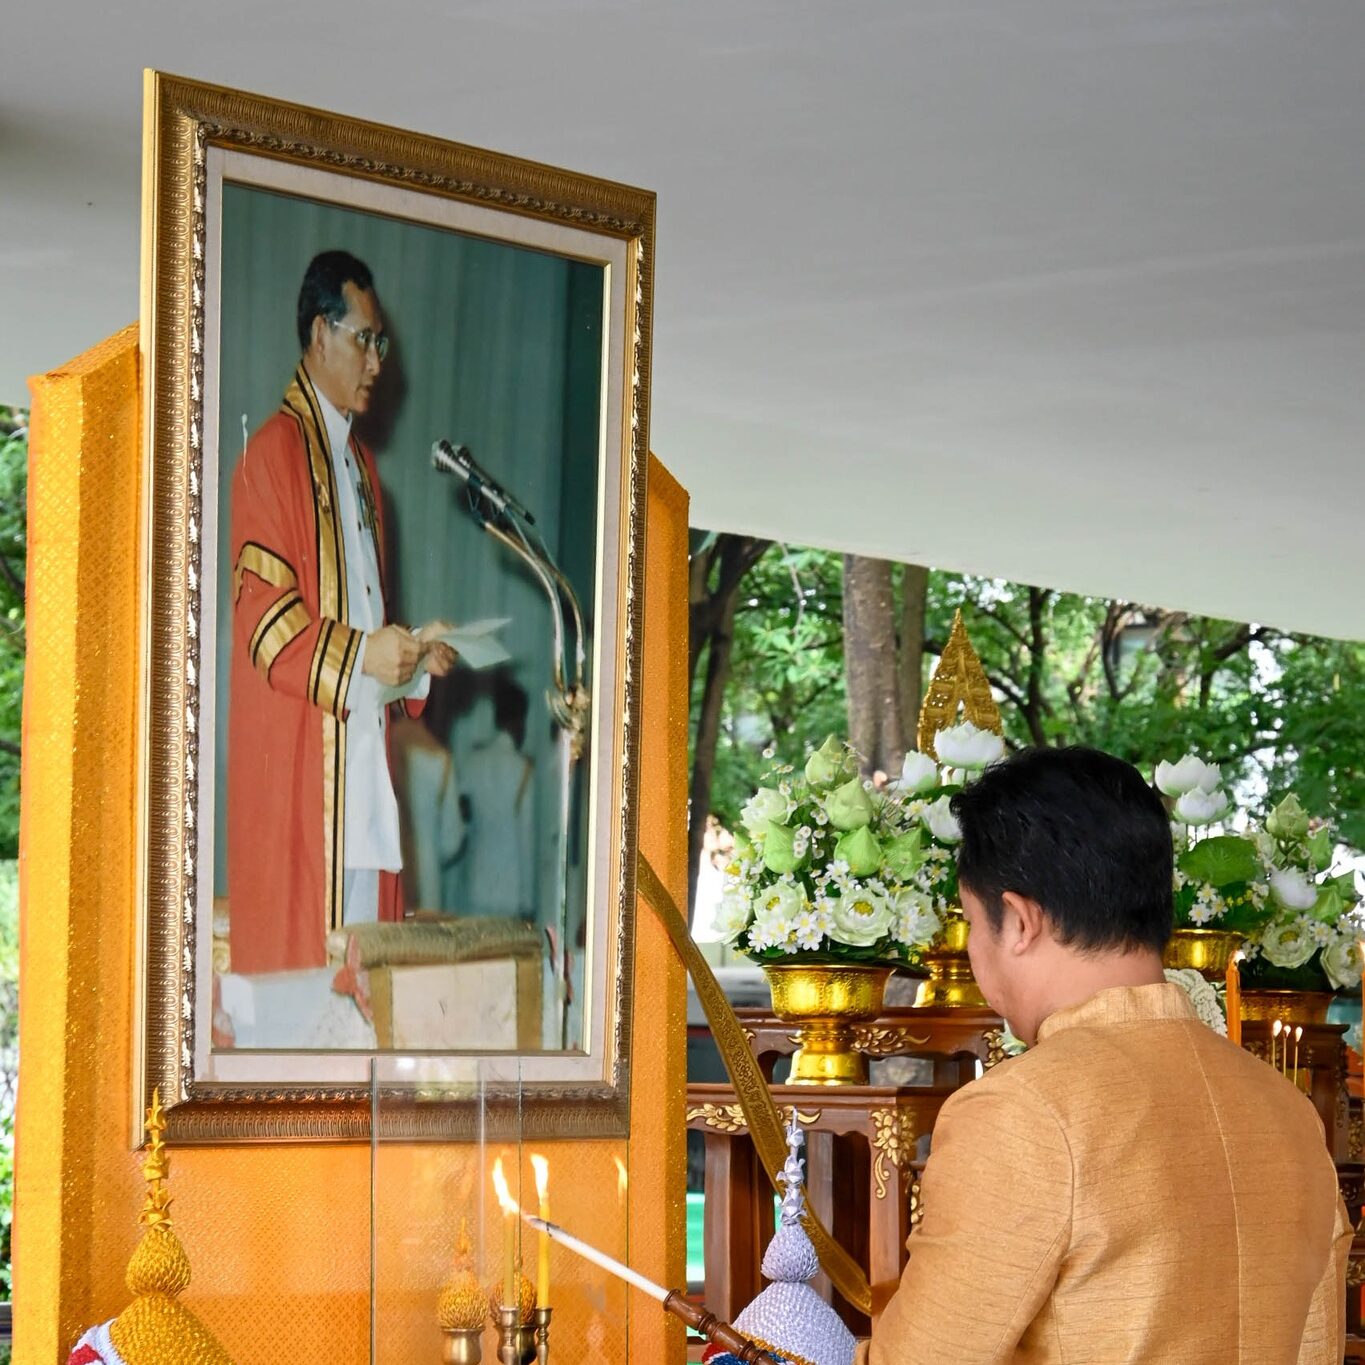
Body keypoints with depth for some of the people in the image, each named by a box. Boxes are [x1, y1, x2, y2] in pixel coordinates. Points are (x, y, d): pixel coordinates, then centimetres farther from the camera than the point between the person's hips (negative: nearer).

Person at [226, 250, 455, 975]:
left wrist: (412, 654, 7)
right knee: (298, 952, -9)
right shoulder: (273, 454, -7)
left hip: (361, 762, 9)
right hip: (294, 765, -9)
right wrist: (361, 655, -20)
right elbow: (261, 612, -15)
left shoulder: (360, 465, 21)